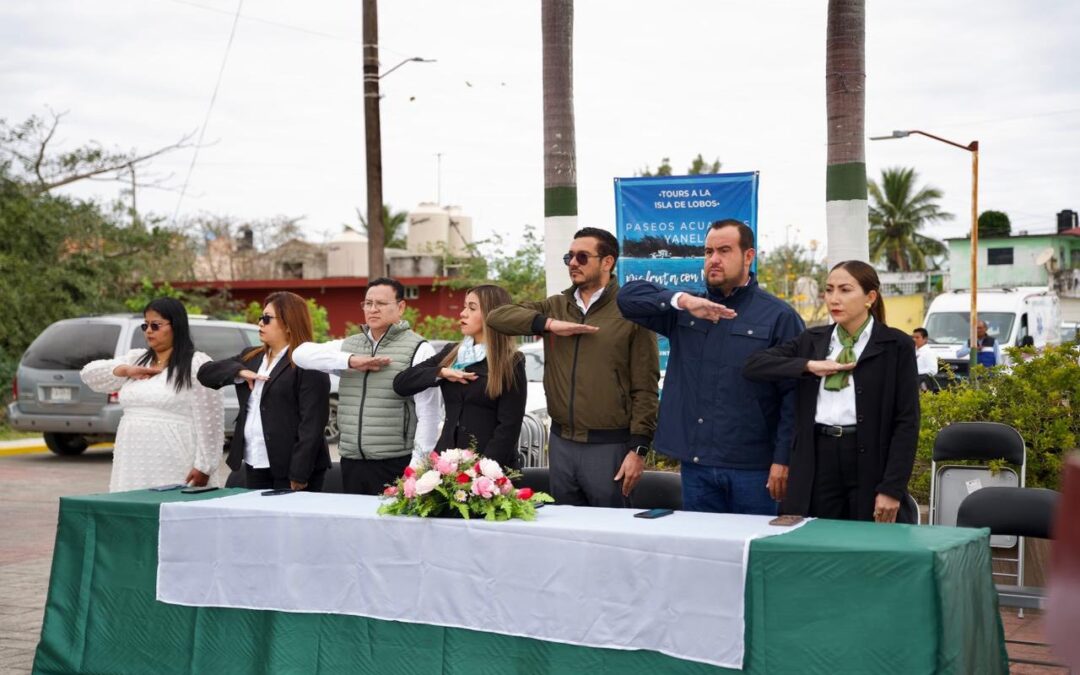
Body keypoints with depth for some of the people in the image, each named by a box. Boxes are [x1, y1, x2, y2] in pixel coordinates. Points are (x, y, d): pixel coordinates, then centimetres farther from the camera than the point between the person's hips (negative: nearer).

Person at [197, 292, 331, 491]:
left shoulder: (308, 364, -9)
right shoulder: (251, 357, 16)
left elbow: (312, 422, -15)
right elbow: (205, 372, 12)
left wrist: (299, 473, -21)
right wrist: (239, 371, -7)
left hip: (289, 468, -7)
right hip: (254, 466, 8)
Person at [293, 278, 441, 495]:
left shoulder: (418, 349, -4)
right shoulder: (348, 346, 14)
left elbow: (429, 415, -8)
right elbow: (301, 353, 2)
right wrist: (350, 361, -10)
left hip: (395, 466, -5)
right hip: (351, 464, 5)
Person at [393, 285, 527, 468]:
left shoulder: (511, 363, -3)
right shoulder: (451, 353, 11)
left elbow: (509, 425, -9)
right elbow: (400, 383, 7)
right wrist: (441, 372, -8)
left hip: (491, 466, -4)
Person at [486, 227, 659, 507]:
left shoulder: (630, 313, -4)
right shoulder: (555, 307, 12)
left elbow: (645, 389, -6)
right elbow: (497, 316, 3)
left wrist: (638, 449, -12)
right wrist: (550, 324, -11)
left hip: (609, 446, -5)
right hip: (561, 442, 5)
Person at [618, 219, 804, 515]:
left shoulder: (778, 316, -2)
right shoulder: (684, 311, 12)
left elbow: (794, 394, -6)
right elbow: (629, 296, 2)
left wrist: (783, 459, -12)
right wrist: (682, 300, -13)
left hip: (751, 468, -4)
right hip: (694, 462, 4)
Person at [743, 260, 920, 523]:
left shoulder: (895, 346, 0)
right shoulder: (813, 340, 12)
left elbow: (907, 421, -4)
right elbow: (753, 365, 3)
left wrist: (892, 489, -12)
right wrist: (809, 366, -11)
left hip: (869, 461, -3)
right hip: (817, 461, 3)